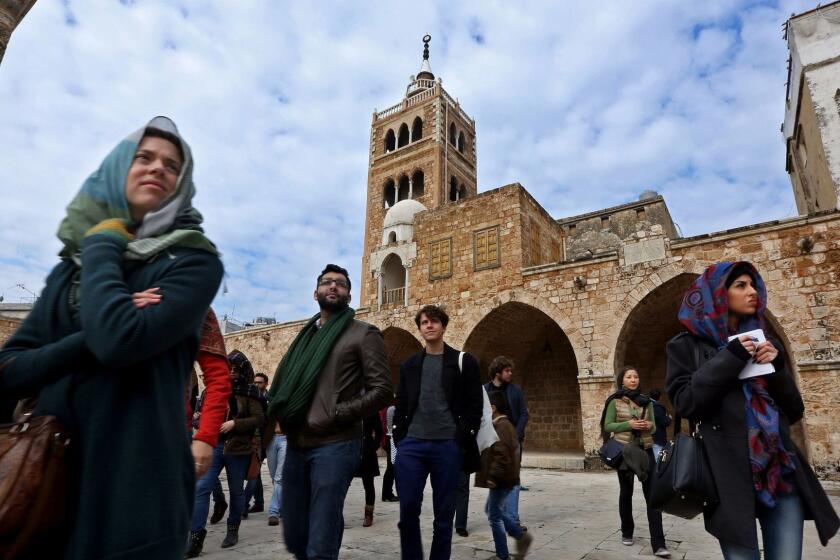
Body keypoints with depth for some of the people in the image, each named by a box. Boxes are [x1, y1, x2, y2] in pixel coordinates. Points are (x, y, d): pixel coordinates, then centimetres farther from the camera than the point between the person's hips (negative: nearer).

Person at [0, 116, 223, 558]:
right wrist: (90, 339, -15)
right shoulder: (72, 266, 10)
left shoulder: (194, 260, -7)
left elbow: (119, 340, -23)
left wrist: (101, 248, -9)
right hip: (48, 478, 5)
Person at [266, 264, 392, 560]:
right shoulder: (305, 335, 16)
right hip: (295, 446, 6)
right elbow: (280, 383, 22)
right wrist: (280, 412, 2)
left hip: (334, 446, -6)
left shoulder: (363, 334, -2)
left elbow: (382, 390, -9)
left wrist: (334, 415, -16)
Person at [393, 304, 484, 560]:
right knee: (408, 509, 1)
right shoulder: (409, 364, 13)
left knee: (443, 514, 7)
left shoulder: (464, 361, 3)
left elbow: (475, 405, -2)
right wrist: (399, 438, 4)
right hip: (411, 445, 3)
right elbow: (401, 404, 14)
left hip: (448, 446, -2)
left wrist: (462, 440, -9)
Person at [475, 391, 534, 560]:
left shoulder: (500, 427, -21)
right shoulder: (505, 425, 11)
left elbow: (502, 455, -27)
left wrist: (493, 476, -23)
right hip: (503, 478, 11)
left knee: (494, 516, 3)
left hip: (501, 479, -11)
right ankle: (521, 536, 24)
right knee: (492, 509, 21)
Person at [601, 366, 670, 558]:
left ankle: (658, 544, -3)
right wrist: (628, 424, -19)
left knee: (652, 495, -5)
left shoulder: (646, 401, 6)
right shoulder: (615, 401, -4)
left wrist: (649, 425, -13)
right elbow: (608, 426, -5)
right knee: (626, 493, 12)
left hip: (645, 451, 2)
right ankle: (627, 532, 29)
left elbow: (654, 427, 10)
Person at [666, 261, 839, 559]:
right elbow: (684, 403, -12)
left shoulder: (762, 343, 14)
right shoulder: (688, 345, 0)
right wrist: (729, 359, -13)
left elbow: (795, 411, 13)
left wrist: (778, 366, -4)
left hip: (782, 469, 5)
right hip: (730, 472, -4)